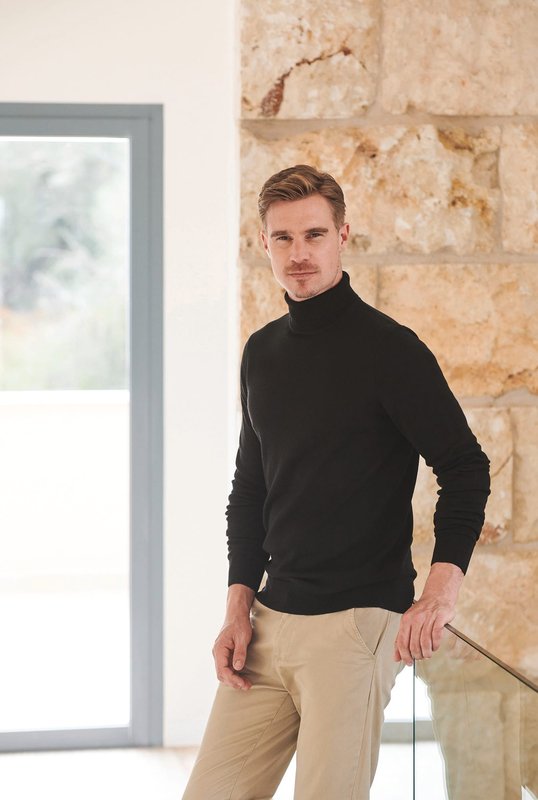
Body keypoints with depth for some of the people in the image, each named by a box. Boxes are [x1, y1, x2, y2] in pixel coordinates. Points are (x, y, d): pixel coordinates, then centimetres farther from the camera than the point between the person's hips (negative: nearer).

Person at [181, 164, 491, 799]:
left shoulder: (389, 348, -8)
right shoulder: (262, 352, 13)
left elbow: (465, 468, -10)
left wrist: (441, 591, -22)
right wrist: (238, 607, 10)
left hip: (358, 622, -6)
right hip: (268, 621, 6)